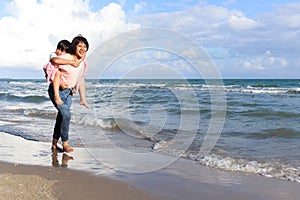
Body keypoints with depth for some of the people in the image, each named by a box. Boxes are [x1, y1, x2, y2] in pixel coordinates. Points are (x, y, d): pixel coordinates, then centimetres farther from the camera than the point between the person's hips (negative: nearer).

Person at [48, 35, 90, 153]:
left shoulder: (83, 63, 4)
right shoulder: (65, 58, -18)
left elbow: (81, 80, 15)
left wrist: (83, 99, 18)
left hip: (68, 92, 7)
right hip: (57, 90, -7)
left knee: (62, 116, 8)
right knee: (66, 114, -19)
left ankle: (55, 143, 21)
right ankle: (65, 143, -5)